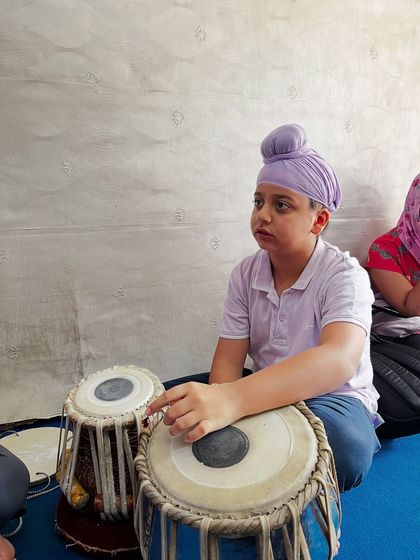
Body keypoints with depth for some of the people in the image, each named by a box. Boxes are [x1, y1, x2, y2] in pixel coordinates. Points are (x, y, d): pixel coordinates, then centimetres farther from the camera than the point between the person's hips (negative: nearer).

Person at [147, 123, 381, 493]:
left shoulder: (343, 275, -20)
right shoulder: (247, 273, -5)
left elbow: (339, 360, -40)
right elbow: (229, 357, -8)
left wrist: (234, 399, -55)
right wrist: (217, 402, -30)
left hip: (332, 396, -3)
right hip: (264, 391, 4)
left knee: (347, 448, -37)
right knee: (174, 404, -13)